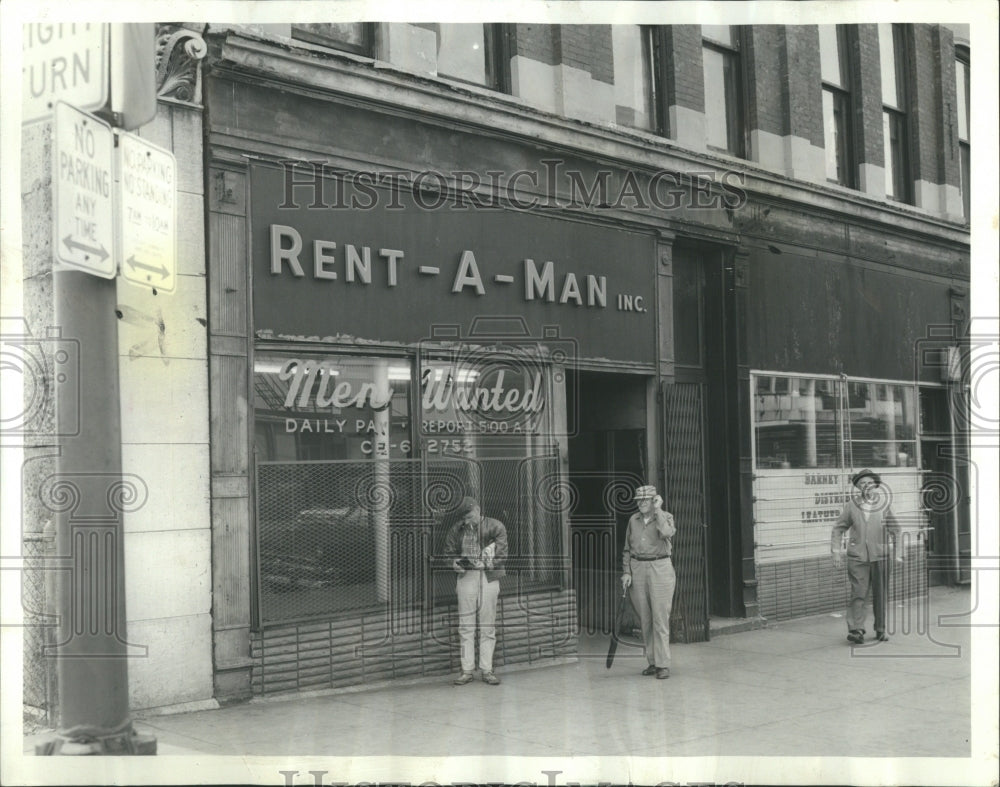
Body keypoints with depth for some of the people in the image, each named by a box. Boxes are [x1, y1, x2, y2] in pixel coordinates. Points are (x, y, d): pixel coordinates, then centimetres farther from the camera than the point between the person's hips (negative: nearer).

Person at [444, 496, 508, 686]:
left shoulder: (495, 527, -2)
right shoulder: (457, 529, 6)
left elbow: (501, 554, -2)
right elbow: (449, 548, 17)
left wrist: (487, 561, -14)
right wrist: (455, 562, -2)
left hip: (489, 578, -2)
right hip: (466, 577, 2)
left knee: (488, 625, 2)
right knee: (466, 625, 1)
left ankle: (487, 669, 9)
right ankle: (466, 670, 6)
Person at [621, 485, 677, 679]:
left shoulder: (665, 517, -1)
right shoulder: (633, 520, 10)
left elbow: (666, 533, -24)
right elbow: (628, 549, 14)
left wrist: (657, 510, -16)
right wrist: (626, 572, 4)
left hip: (660, 568, -4)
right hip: (638, 569, 4)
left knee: (660, 618, -8)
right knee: (645, 619, 6)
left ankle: (663, 665, -5)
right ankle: (652, 661, 15)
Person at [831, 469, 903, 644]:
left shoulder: (883, 505, 4)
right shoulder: (851, 505, 3)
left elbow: (895, 530, 11)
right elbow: (838, 528, 10)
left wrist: (898, 552, 8)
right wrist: (836, 551, 4)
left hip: (880, 556, 1)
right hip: (857, 557, -1)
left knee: (880, 595, 6)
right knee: (858, 594, -9)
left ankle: (880, 630, 19)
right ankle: (856, 630, -10)